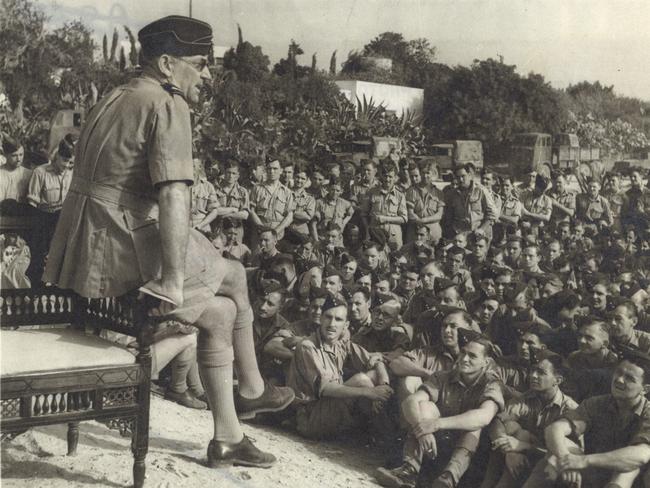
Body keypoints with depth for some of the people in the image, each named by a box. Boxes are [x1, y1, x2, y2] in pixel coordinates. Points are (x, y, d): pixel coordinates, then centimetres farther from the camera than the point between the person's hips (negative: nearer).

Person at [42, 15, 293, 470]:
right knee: (235, 276, 14)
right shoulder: (169, 107, -13)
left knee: (220, 311, 16)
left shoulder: (115, 99, 17)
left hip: (85, 254, 9)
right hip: (127, 256, -9)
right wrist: (174, 282, -23)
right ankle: (251, 390, 32)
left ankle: (227, 437, 21)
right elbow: (174, 198, -23)